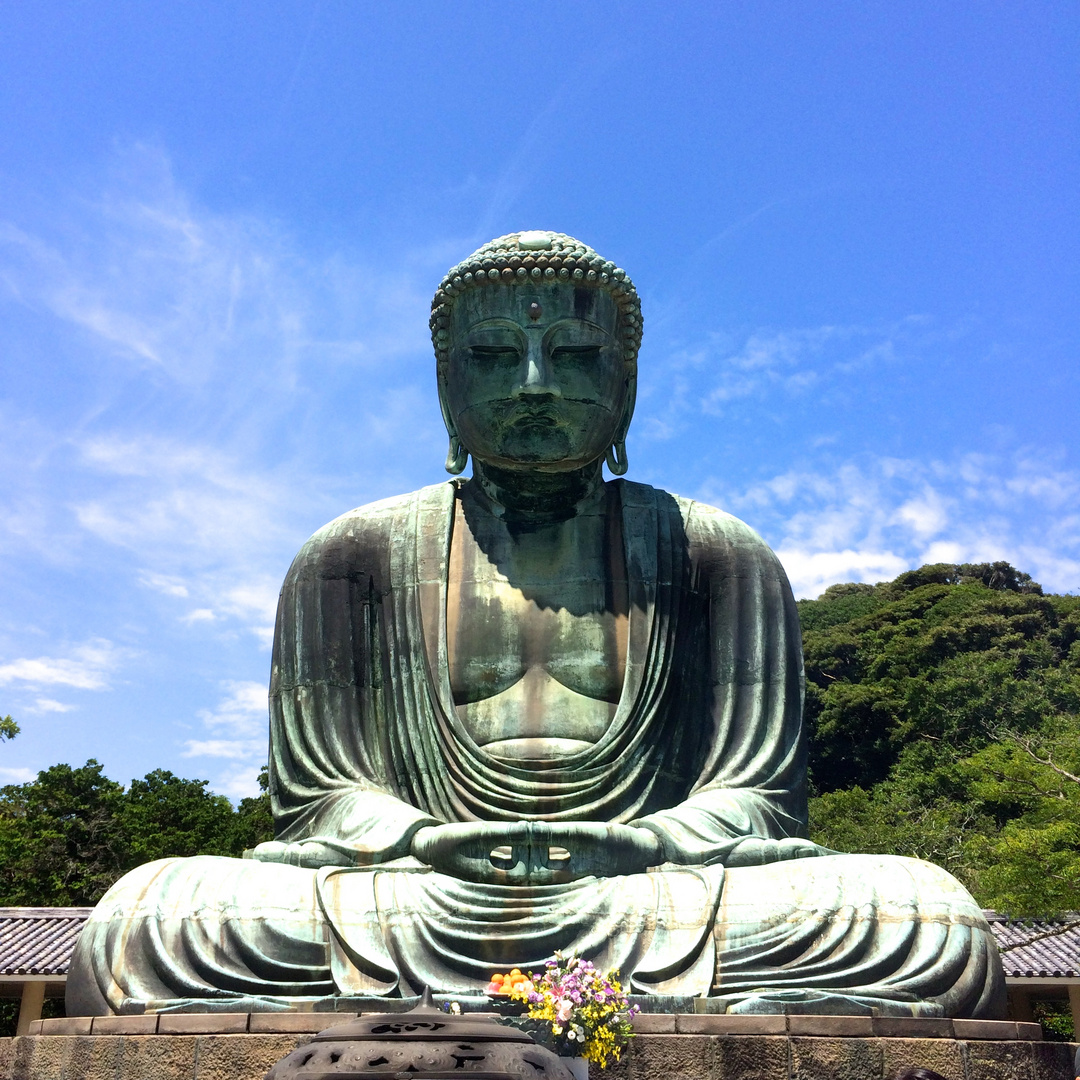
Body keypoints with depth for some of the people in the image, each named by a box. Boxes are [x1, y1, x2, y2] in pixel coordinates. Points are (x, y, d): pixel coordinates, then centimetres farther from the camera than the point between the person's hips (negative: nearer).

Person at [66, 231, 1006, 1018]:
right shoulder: (355, 558, 12)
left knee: (934, 923, -27)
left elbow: (757, 797, 6)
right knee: (135, 925, -26)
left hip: (661, 902, 1)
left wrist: (633, 845, -16)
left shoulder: (716, 555, 11)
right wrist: (430, 843, -16)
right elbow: (317, 796, 7)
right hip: (417, 905, 0)